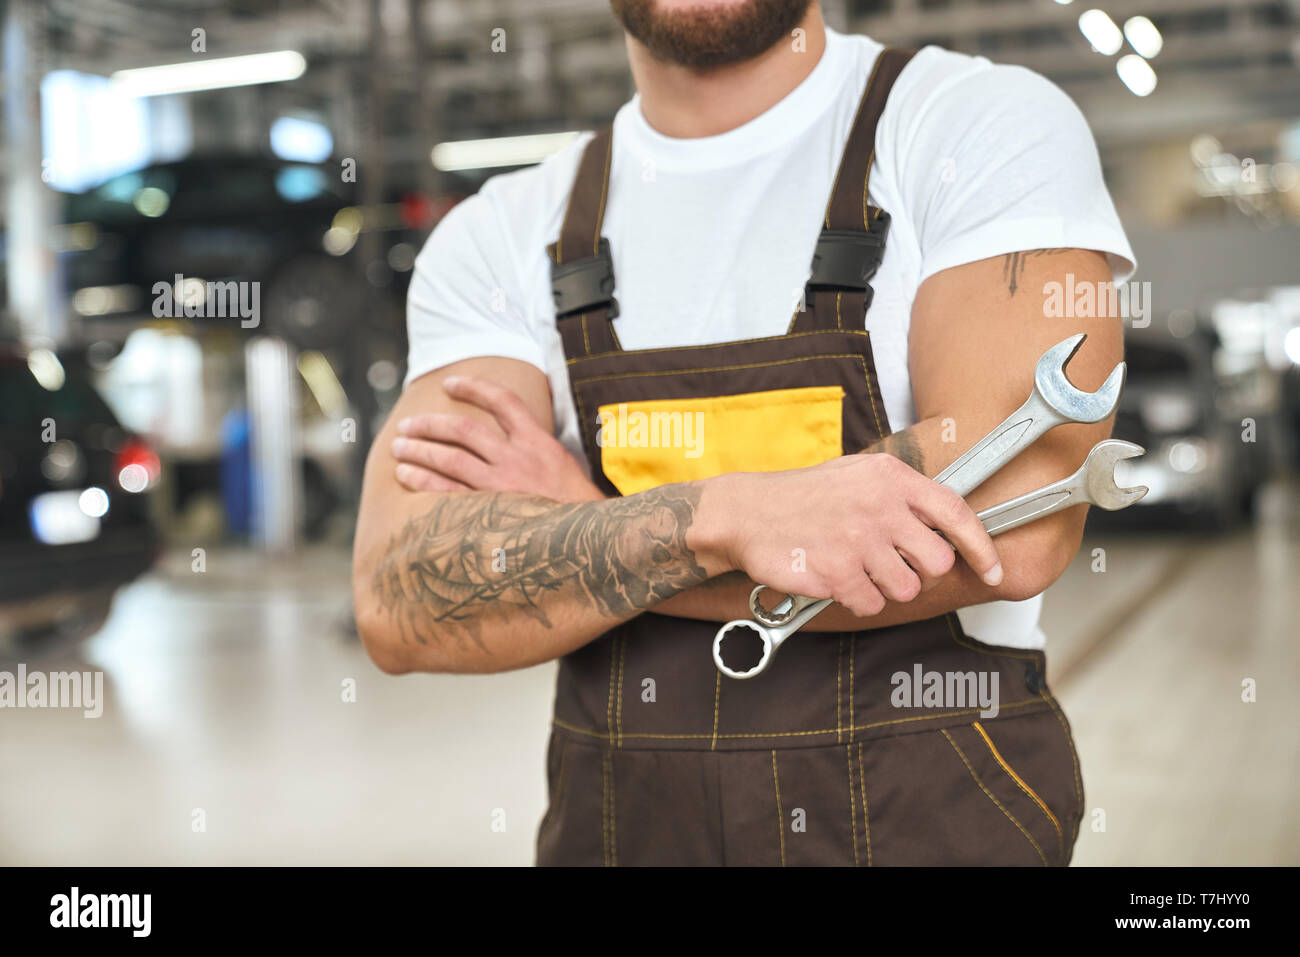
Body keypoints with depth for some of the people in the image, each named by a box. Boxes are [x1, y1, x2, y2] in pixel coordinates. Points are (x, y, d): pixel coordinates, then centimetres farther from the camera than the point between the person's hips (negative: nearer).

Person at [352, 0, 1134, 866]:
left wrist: (579, 525, -13)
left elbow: (1010, 529, -21)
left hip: (935, 823, -2)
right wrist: (721, 519, -28)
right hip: (616, 825, 3)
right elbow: (401, 608, -12)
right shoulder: (497, 238, 0)